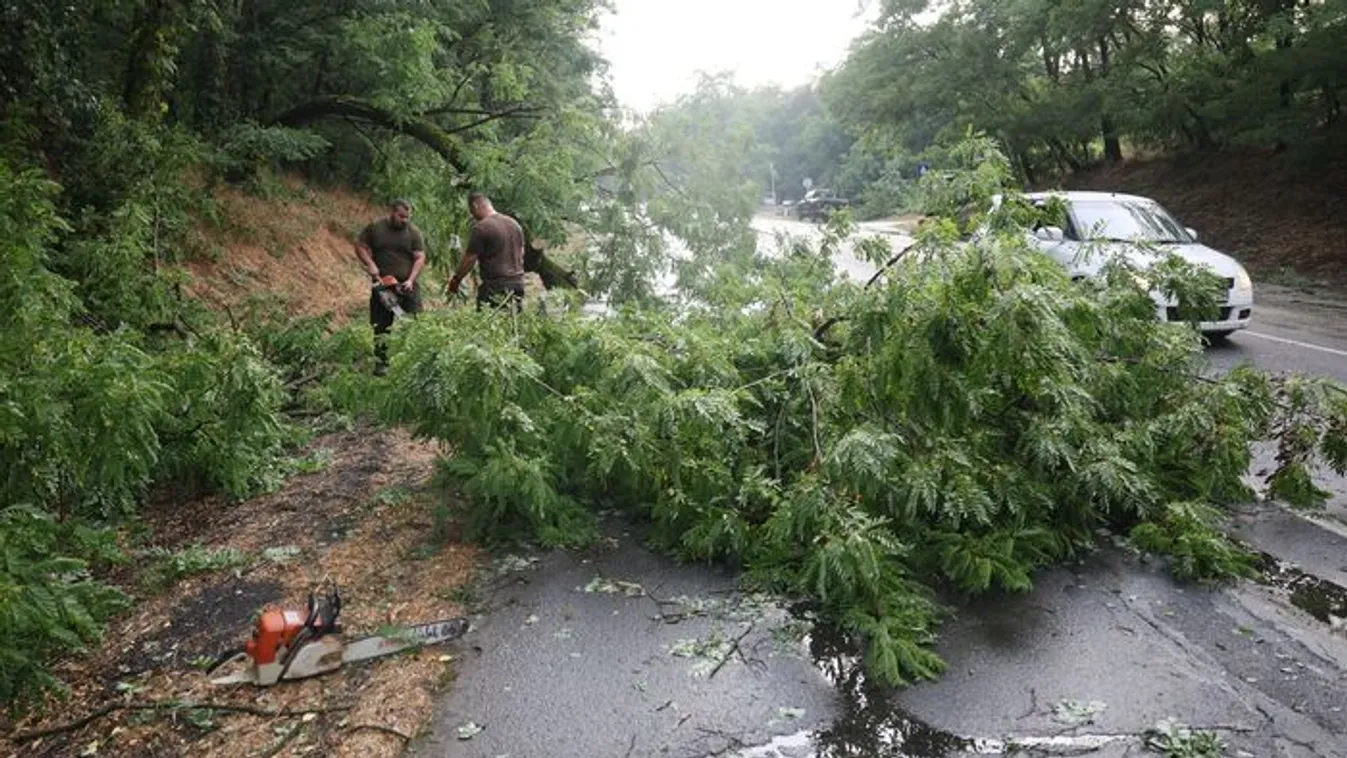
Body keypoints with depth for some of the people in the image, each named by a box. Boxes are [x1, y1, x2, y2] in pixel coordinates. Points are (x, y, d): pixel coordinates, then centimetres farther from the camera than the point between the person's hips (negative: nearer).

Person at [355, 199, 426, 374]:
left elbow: (420, 258, -7)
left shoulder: (414, 232, -2)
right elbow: (360, 246, 6)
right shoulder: (375, 228, 1)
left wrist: (411, 280, -18)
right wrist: (370, 264, -10)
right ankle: (381, 363, 14)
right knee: (381, 326, 5)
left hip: (407, 285, -1)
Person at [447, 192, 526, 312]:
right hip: (518, 282, 7)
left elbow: (470, 259, -8)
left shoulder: (481, 227, -10)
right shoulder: (514, 224, 13)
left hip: (496, 285, -7)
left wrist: (456, 280, 4)